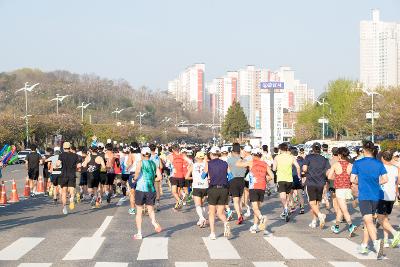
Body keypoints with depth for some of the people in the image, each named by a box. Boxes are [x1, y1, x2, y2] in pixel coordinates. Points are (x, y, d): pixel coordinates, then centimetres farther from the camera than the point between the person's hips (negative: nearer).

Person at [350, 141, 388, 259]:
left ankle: (376, 241, -36)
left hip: (364, 195, -4)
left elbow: (352, 179, -4)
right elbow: (385, 179, -1)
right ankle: (364, 245, 24)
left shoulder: (358, 163, -4)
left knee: (368, 221, -12)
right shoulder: (379, 163, 3)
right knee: (368, 219, 18)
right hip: (376, 196, 4)